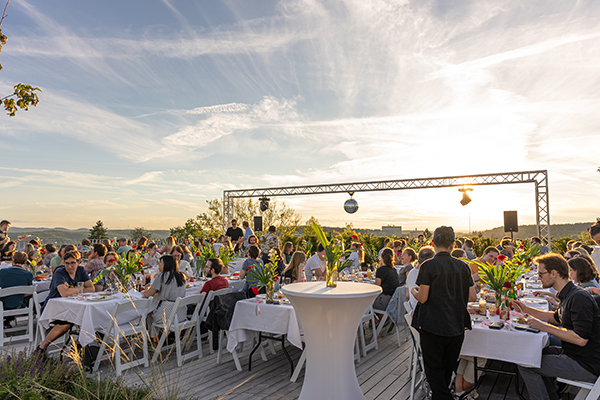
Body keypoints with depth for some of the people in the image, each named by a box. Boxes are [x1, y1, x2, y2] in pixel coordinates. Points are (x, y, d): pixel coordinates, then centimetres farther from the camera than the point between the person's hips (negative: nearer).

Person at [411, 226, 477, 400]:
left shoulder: (428, 266, -15)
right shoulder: (463, 266, 0)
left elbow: (422, 298, -16)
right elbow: (472, 297, 3)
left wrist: (414, 291, 5)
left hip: (433, 327, -5)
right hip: (457, 326, 5)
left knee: (434, 369, 7)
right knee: (448, 368, 21)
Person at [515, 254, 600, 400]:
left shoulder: (579, 297, -24)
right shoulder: (568, 295, 8)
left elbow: (581, 339, -29)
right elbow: (556, 318, 25)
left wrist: (545, 327, -23)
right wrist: (526, 309, 18)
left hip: (587, 366, -10)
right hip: (574, 355, 10)